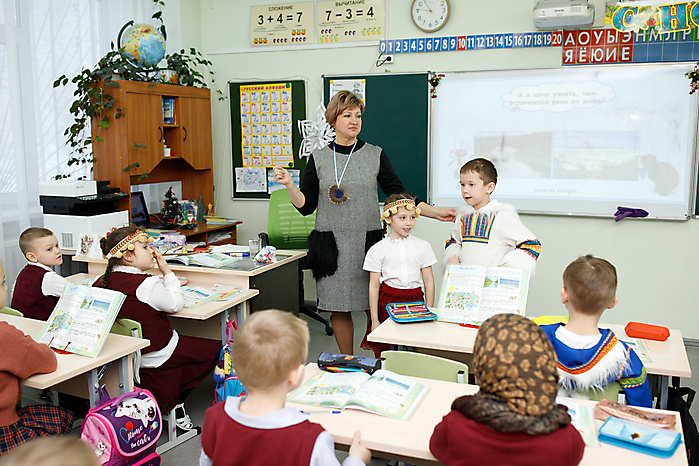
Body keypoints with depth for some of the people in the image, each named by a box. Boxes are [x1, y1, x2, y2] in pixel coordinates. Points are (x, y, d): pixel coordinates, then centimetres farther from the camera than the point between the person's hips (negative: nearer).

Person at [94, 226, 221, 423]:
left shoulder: (101, 282, -1)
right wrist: (166, 271, -4)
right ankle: (175, 401, 6)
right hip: (158, 357, -8)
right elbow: (176, 304, -8)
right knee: (214, 349, 6)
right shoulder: (147, 284, -24)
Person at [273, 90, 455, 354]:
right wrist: (290, 185, -12)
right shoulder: (318, 159, 6)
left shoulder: (375, 155, 5)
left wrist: (435, 212, -6)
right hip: (331, 244, 1)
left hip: (368, 241, 0)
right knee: (339, 309, 6)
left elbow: (398, 194, 4)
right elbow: (306, 206, 5)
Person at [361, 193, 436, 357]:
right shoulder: (378, 250, 0)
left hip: (416, 301, 2)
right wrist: (374, 320, -1)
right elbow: (374, 286, 2)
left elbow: (429, 281, 9)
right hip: (388, 303, -1)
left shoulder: (422, 246, 6)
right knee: (387, 352, -2)